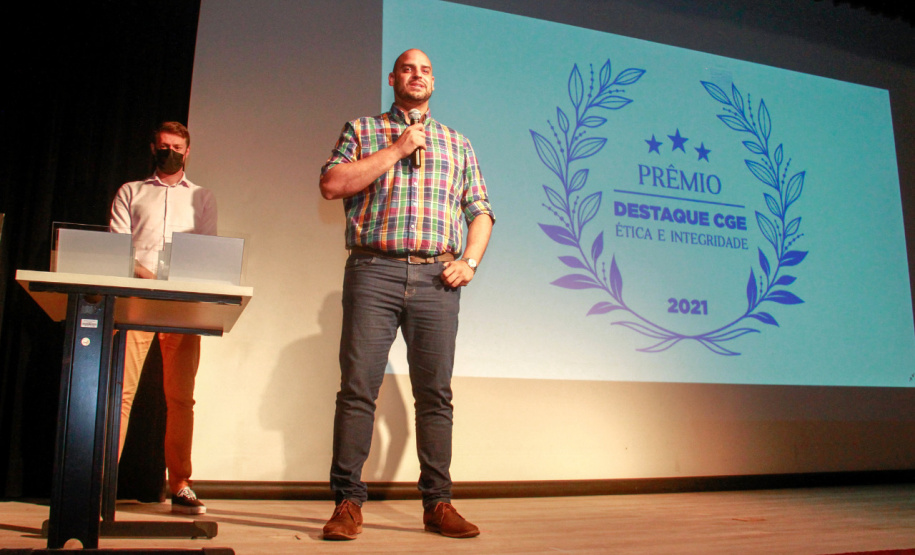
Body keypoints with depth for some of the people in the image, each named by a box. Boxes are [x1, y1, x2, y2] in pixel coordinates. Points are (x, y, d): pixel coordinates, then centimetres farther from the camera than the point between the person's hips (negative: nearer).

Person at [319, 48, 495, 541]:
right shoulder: (362, 130, 15)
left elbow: (480, 210, 18)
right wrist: (395, 150, -3)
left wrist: (469, 261, 1)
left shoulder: (458, 144, 21)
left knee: (435, 393, 2)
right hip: (374, 272, -2)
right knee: (358, 388, -5)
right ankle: (348, 503, 3)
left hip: (437, 278, 2)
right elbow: (331, 184, -2)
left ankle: (438, 504, 9)